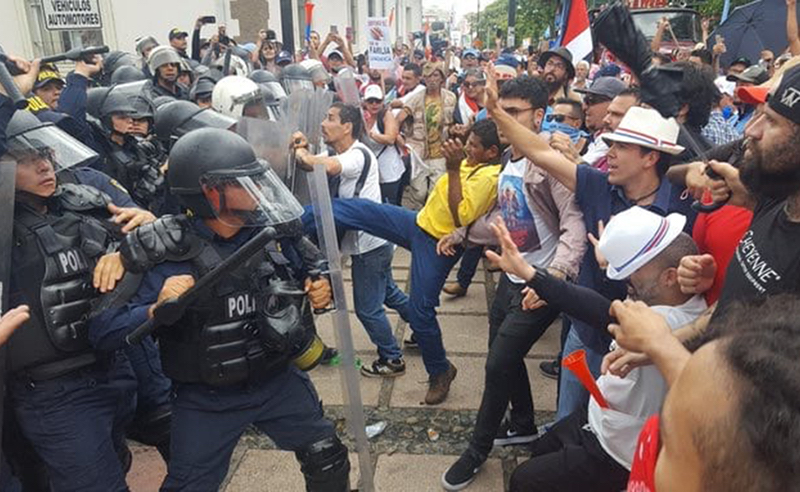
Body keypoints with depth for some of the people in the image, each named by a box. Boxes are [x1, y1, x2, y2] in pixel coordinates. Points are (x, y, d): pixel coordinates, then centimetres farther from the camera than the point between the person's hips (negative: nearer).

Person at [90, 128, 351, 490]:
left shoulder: (274, 230, -12)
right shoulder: (171, 258, -23)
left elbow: (312, 267, 8)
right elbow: (102, 332, -20)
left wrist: (321, 288, -14)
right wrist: (154, 311, -38)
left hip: (278, 380, 3)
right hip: (207, 399, -3)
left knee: (328, 462, 18)